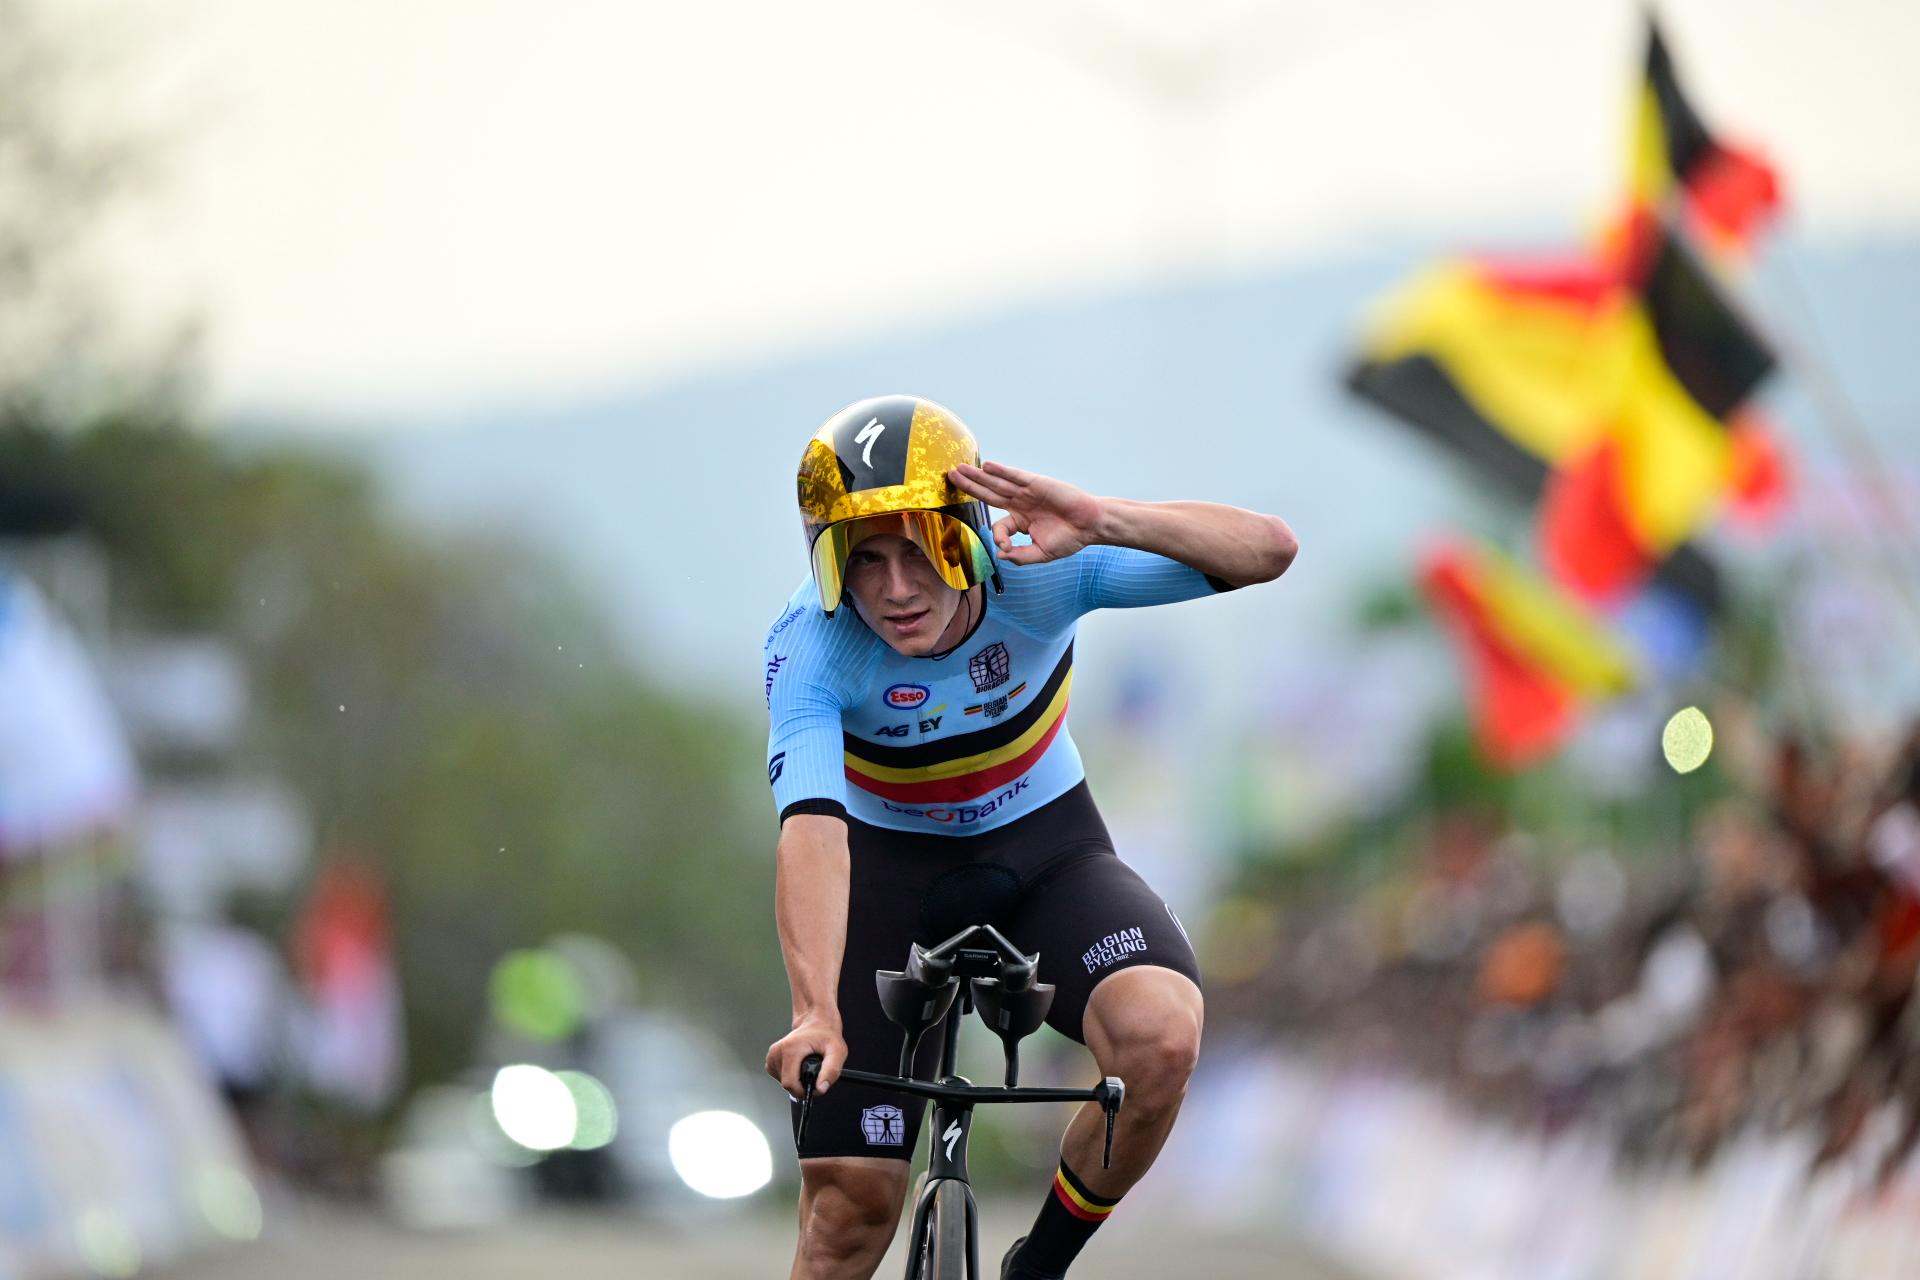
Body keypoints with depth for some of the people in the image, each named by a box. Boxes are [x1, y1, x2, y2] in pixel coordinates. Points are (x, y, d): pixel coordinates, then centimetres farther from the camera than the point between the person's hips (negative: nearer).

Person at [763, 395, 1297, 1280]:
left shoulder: (1040, 570, -25)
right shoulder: (808, 647, -28)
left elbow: (1268, 550, -31)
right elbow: (811, 830, -41)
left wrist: (1102, 522, -48)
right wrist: (817, 1014, -55)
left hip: (1045, 851, 1)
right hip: (891, 867, -1)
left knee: (1159, 1039, -31)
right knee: (849, 1205, -8)